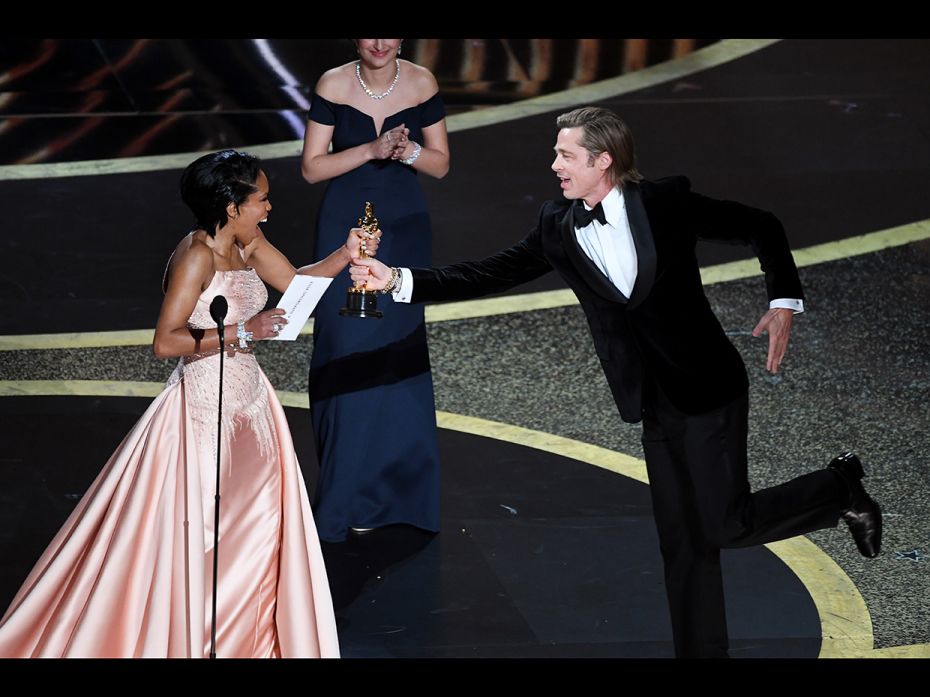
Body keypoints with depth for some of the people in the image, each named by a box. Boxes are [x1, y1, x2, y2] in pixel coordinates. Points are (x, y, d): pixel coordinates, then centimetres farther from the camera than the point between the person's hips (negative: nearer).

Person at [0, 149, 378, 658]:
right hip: (206, 407, -9)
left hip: (247, 401, 9)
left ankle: (242, 634, 31)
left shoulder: (248, 244, 3)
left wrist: (347, 254, 3)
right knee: (197, 532, 0)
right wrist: (242, 332, -26)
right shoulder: (197, 255, -21)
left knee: (258, 526, 16)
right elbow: (165, 342, -25)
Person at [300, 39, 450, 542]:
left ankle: (395, 481, 22)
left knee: (399, 347, 7)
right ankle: (353, 494, 9)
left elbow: (440, 164, 3)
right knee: (348, 349, -2)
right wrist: (371, 150, -20)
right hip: (345, 226, -2)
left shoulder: (421, 84, -4)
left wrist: (408, 150, -17)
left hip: (404, 227, 2)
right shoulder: (334, 86, -10)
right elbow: (312, 167, -8)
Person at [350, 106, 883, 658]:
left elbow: (761, 227, 0)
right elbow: (492, 275, 0)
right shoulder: (559, 228, 4)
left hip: (708, 389, -5)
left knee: (725, 526, -10)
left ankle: (838, 487, 14)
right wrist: (398, 281, -9)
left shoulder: (668, 202, -8)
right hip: (657, 405, 5)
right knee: (683, 544, 7)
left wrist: (784, 302, -9)